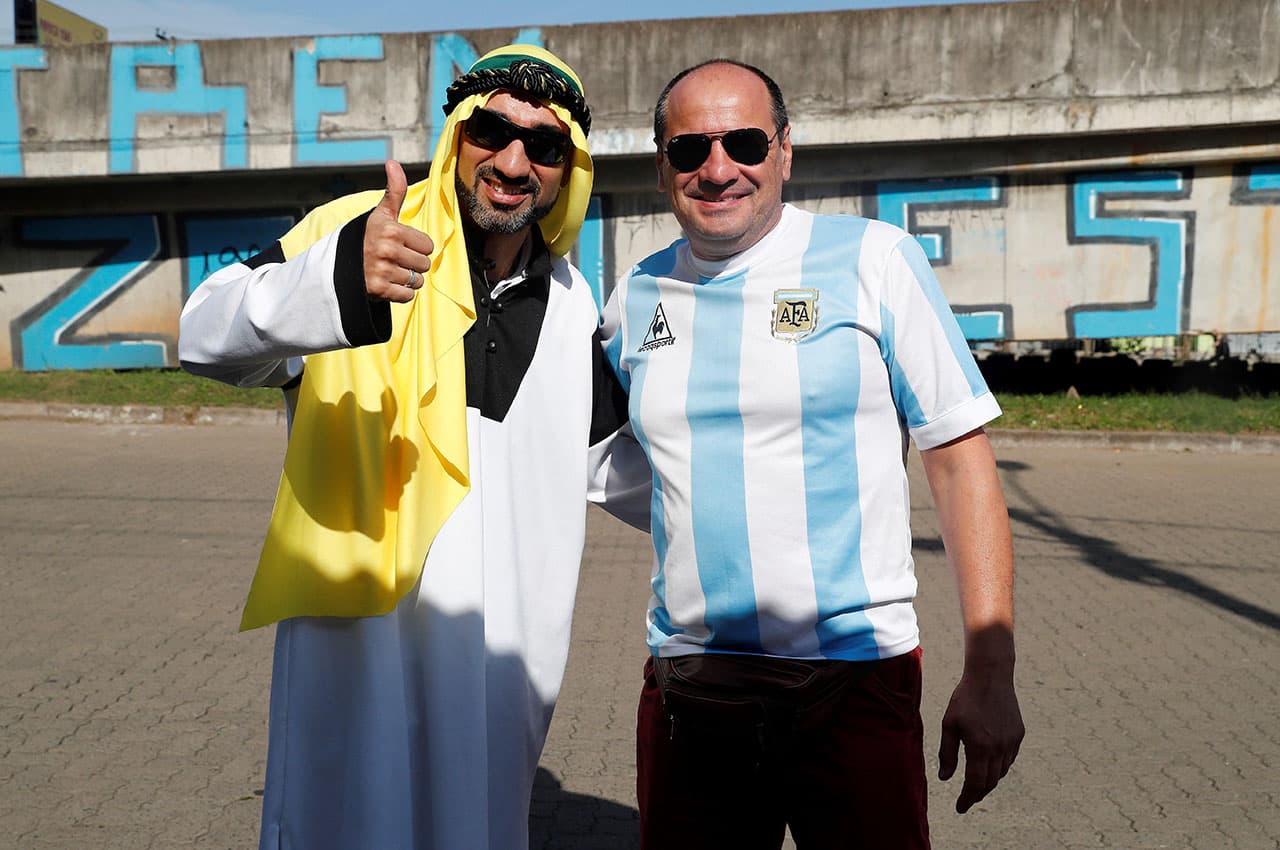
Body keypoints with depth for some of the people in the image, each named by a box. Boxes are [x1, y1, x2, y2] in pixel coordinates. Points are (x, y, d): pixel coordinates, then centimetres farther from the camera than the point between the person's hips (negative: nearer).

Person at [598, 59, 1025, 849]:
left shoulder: (874, 259, -4)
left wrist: (990, 673, -9)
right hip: (685, 684, 4)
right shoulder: (635, 297, 7)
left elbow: (960, 459, -6)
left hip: (856, 675, -3)